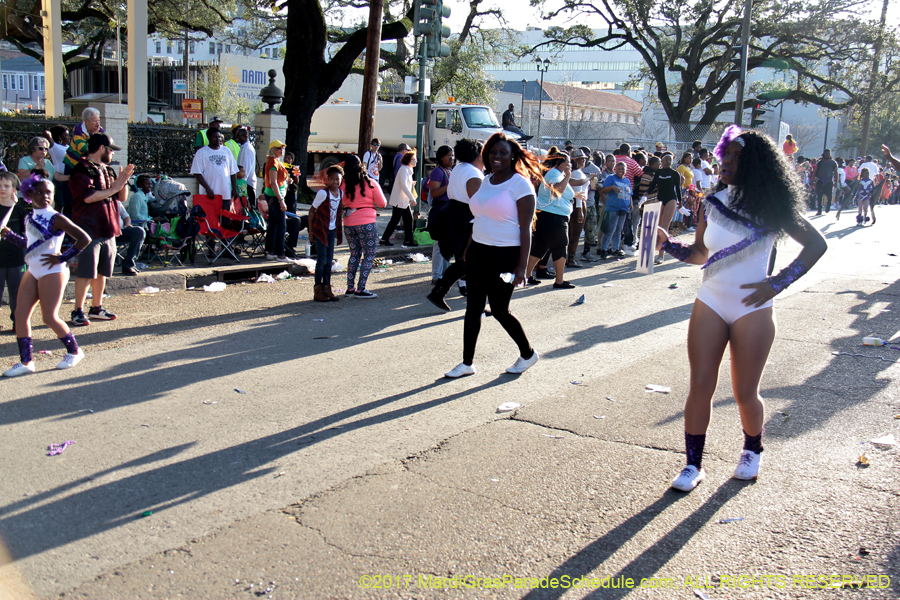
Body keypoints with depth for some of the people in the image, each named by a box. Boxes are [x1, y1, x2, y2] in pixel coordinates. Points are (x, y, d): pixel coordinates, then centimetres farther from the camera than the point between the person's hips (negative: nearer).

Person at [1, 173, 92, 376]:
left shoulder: (56, 219, -12)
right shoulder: (29, 218, 9)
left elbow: (84, 239, -18)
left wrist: (62, 257, -16)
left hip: (52, 272, -7)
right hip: (32, 272, 7)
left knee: (49, 317, -4)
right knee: (21, 314, 1)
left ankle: (74, 351, 17)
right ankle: (26, 361, 8)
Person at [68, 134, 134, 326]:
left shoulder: (107, 170, 17)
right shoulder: (82, 170, -9)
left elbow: (122, 197, 19)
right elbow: (88, 196, -22)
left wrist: (123, 182, 0)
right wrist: (113, 189, -14)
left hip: (108, 230, 8)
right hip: (89, 230, -8)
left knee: (102, 272, 13)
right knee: (85, 272, -8)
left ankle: (96, 308, 22)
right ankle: (78, 311, -2)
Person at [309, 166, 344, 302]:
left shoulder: (341, 193, 2)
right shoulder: (323, 193, -16)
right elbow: (312, 210, -10)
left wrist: (338, 231, 12)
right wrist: (311, 230, -10)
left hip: (332, 230, 6)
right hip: (320, 229, -6)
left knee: (329, 260, 7)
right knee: (322, 260, -4)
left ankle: (327, 288, 14)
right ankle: (318, 290, 3)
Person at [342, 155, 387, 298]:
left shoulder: (343, 184, -1)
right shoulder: (370, 183, -5)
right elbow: (382, 203, -1)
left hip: (348, 224, 4)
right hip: (366, 222, -4)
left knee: (354, 254, 17)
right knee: (369, 254, 2)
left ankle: (350, 288, 17)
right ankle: (360, 289, -5)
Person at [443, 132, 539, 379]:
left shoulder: (520, 184, -11)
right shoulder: (486, 181, 11)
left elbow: (525, 229, -14)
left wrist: (521, 266, -18)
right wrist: (468, 249, 16)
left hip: (505, 255, -7)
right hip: (478, 251, 7)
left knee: (499, 310, 1)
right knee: (473, 307, 8)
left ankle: (528, 353, 24)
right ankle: (467, 363, 18)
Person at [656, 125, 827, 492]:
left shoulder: (772, 206, -7)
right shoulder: (713, 203, 2)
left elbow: (816, 245, 0)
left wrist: (777, 283, -8)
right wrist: (668, 244, -6)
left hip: (752, 309, -3)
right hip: (709, 304, 3)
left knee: (745, 393, 6)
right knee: (700, 387, 0)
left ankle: (753, 450, 36)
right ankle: (693, 464, 13)